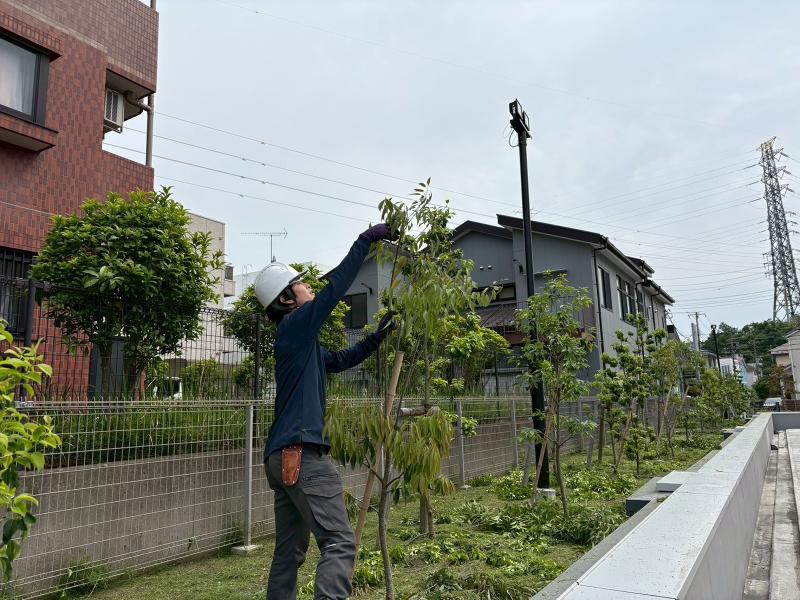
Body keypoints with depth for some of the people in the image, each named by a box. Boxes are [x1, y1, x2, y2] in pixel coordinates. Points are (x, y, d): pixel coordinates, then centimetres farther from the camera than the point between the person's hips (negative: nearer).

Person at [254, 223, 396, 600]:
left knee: (289, 551, 12)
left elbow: (340, 360, 31)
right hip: (301, 453, -10)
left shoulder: (300, 340, 21)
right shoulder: (295, 325, -5)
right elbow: (335, 287, -10)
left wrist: (377, 337, 25)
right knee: (339, 542, -13)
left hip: (283, 455, 10)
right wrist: (365, 241, -3)